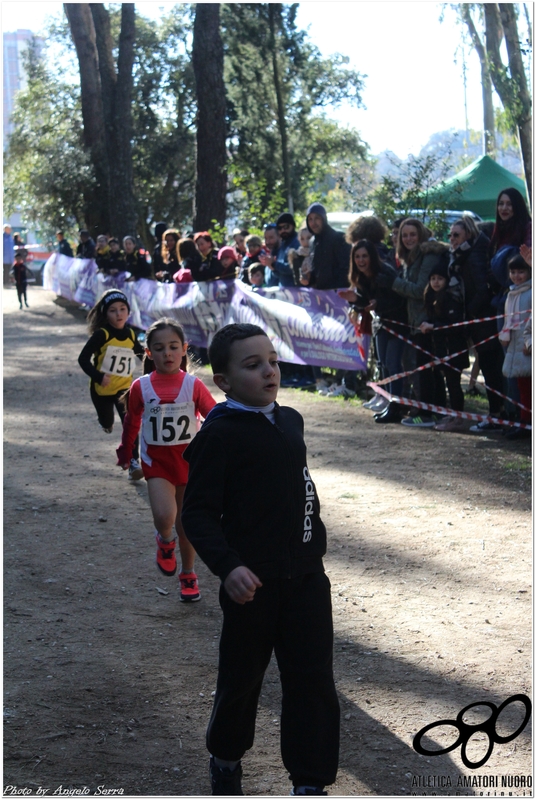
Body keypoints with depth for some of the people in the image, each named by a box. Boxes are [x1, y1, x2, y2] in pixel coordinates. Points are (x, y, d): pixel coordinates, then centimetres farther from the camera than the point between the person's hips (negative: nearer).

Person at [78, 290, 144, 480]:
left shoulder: (130, 334, -4)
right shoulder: (101, 335, -18)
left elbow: (141, 352, 16)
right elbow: (83, 359, -21)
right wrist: (98, 376, -33)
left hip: (124, 388, 2)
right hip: (102, 389, -2)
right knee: (107, 424, 19)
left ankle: (133, 462, -11)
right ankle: (106, 421, 58)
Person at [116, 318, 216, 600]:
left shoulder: (193, 386, -9)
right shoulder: (141, 388, -7)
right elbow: (131, 422, 9)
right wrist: (125, 453, 19)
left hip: (189, 460, 1)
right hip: (156, 462, -1)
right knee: (164, 516, -22)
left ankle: (188, 575, 32)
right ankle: (165, 542, 14)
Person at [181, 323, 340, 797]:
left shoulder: (289, 421, 7)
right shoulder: (219, 435, -15)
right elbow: (199, 513, -17)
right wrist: (227, 566, -30)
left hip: (306, 577, 5)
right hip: (253, 582, -5)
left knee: (313, 681, 3)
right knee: (242, 678, 12)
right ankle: (226, 758, 37)